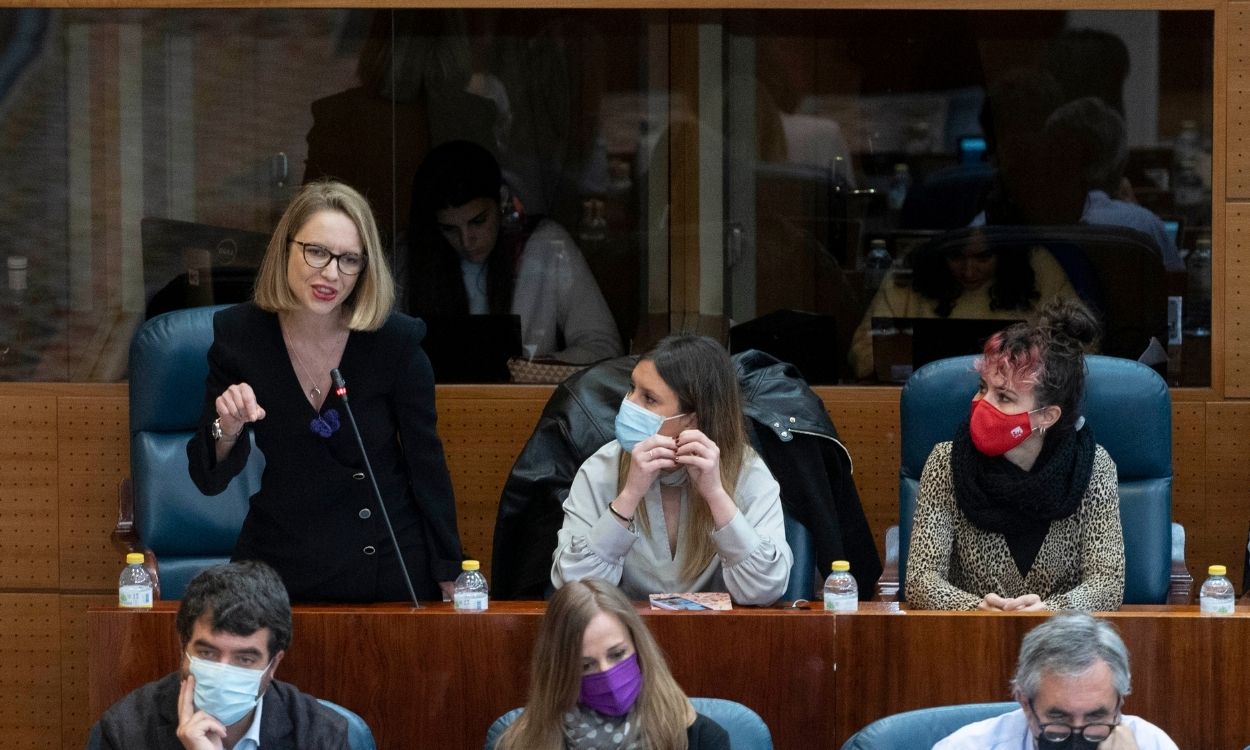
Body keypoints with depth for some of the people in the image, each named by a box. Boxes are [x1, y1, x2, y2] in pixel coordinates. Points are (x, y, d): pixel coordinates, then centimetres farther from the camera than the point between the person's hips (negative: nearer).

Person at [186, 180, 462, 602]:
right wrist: (228, 429, -27)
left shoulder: (397, 342, -13)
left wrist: (450, 582, -3)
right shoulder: (239, 334, -9)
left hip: (388, 565, -1)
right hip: (279, 564, 1)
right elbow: (209, 480, -5)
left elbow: (427, 466, -3)